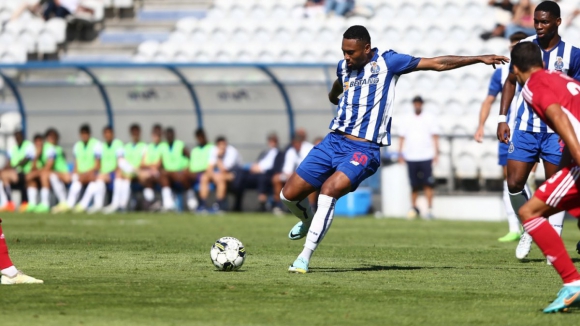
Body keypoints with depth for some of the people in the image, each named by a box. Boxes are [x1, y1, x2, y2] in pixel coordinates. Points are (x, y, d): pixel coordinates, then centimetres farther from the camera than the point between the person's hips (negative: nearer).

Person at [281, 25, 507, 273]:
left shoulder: (386, 62, -3)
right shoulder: (344, 66, 12)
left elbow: (437, 63, 0)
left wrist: (479, 59, -1)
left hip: (363, 149, -6)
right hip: (333, 141, 6)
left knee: (328, 191, -29)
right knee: (289, 195, 2)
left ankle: (305, 257, -24)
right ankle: (308, 220, 38)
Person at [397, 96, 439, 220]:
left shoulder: (429, 119, 7)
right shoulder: (408, 121, 16)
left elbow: (435, 136, 3)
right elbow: (402, 137, 15)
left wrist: (436, 153, -6)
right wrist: (400, 153, 4)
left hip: (426, 157, -3)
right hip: (411, 158, 3)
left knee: (428, 184, -9)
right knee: (414, 185, 4)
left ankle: (430, 209, -9)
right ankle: (414, 208, 15)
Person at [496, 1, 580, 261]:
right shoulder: (524, 46, 1)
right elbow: (511, 81, 11)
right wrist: (502, 118, 3)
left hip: (557, 131, -2)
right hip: (525, 128, 2)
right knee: (514, 184, -3)